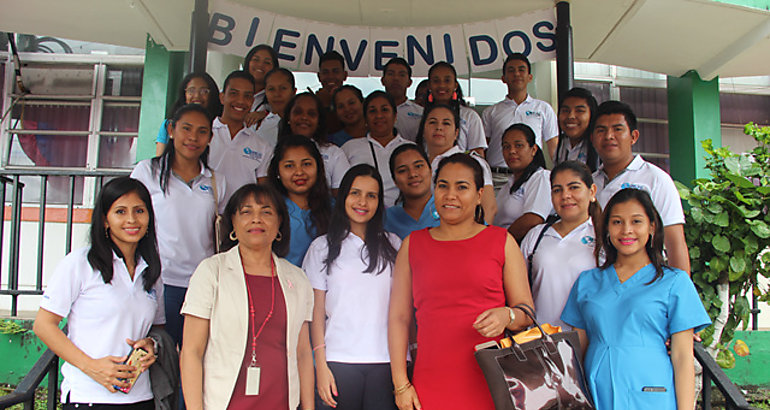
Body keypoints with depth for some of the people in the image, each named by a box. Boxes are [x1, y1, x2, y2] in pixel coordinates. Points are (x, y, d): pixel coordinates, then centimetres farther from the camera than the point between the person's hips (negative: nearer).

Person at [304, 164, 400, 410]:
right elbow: (316, 309, 4)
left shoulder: (393, 245, 11)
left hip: (387, 360, 1)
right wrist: (321, 365, -3)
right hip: (340, 360, -1)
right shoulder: (323, 247, 7)